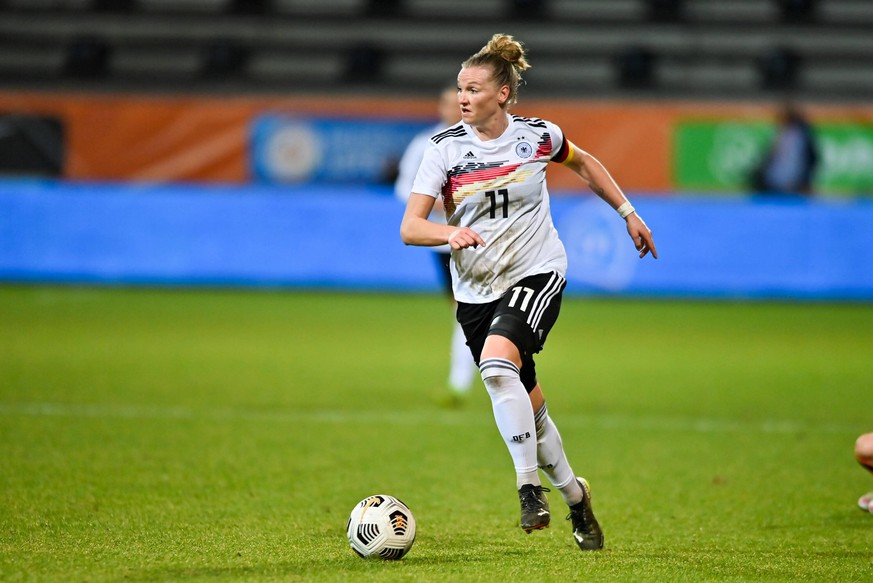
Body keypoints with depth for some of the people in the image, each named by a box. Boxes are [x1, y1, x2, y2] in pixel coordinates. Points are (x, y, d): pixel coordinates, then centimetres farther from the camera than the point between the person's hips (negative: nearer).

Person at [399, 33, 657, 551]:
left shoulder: (539, 135, -6)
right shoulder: (445, 148, -8)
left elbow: (582, 162, 17)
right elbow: (409, 228, -13)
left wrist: (629, 213, 19)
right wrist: (450, 232, -33)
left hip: (537, 273, -2)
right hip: (477, 290, 3)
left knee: (497, 363, -30)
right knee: (528, 408, 7)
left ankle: (530, 486, -20)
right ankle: (574, 496, 30)